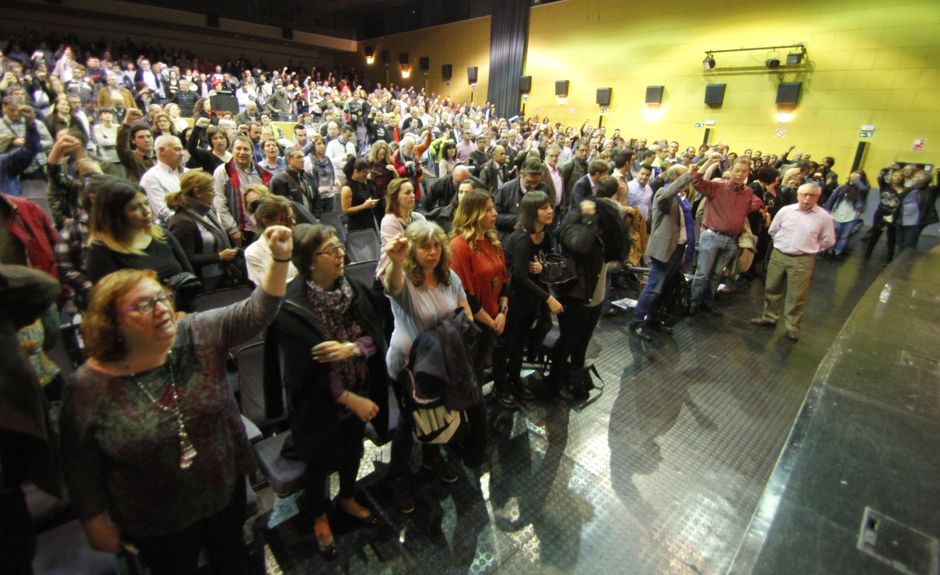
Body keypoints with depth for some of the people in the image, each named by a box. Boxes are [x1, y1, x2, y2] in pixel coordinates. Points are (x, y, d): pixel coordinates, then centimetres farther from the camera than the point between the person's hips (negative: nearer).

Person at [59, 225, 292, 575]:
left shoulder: (198, 335, -14)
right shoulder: (90, 387, -19)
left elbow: (256, 312, -21)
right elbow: (81, 468, -8)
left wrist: (280, 260, -35)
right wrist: (97, 525, 0)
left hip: (227, 492, 2)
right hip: (157, 524, -2)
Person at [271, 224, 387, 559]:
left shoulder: (356, 290, -11)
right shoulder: (291, 308, -26)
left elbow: (377, 337, -9)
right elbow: (311, 368, -24)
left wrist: (351, 348, -29)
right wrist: (351, 399, -21)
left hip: (359, 393, 5)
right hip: (319, 404, -4)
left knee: (353, 450, 26)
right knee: (320, 461, 19)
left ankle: (348, 499, 57)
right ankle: (319, 517, 50)